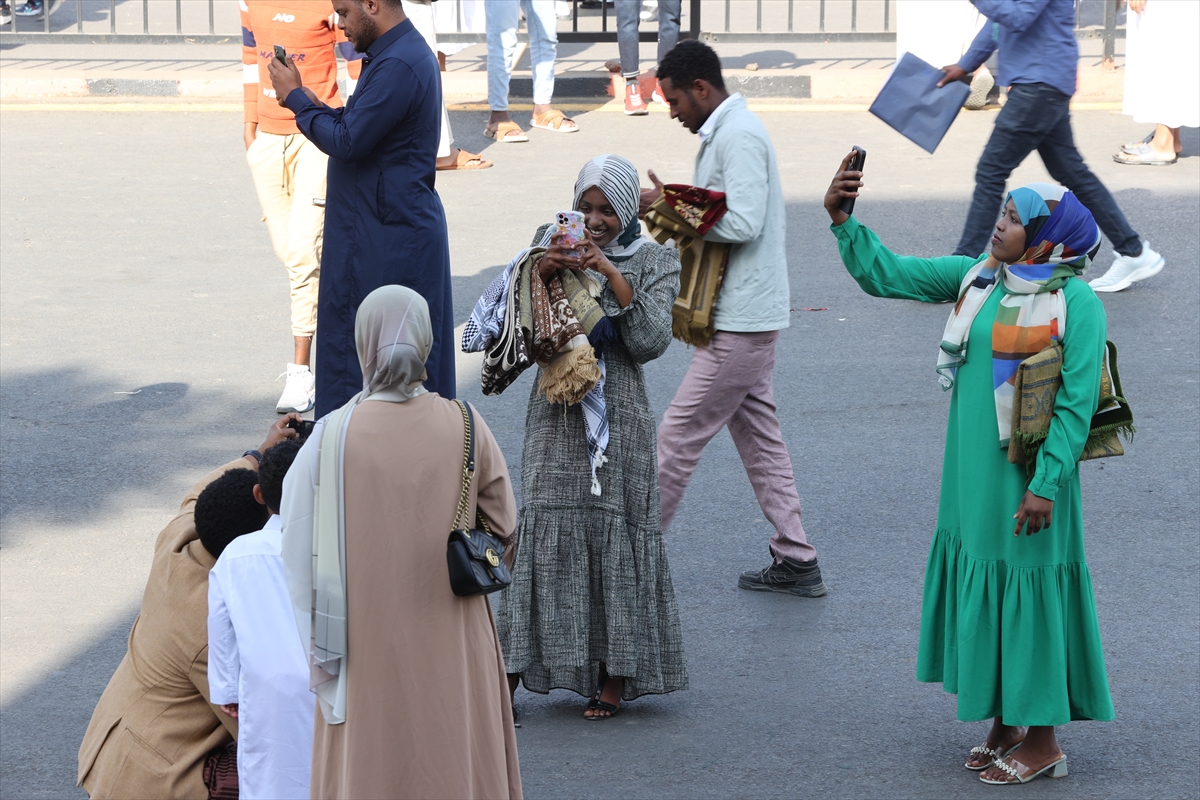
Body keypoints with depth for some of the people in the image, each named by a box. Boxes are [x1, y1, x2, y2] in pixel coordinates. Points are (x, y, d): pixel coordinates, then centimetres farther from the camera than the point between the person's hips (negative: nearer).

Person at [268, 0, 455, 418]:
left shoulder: (398, 65, -21)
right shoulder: (402, 51, 14)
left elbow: (347, 142, -21)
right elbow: (361, 128, 17)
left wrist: (296, 98, -9)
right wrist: (314, 105, 2)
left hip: (389, 240, -11)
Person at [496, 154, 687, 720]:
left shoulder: (653, 262, 1)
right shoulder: (553, 241, 7)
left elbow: (651, 342, -11)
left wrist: (614, 277, -17)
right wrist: (543, 272, -17)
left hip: (616, 417, -1)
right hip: (556, 416, 1)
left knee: (614, 535, 1)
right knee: (542, 531, -1)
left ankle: (613, 678, 11)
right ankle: (510, 675, 3)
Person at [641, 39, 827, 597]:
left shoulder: (738, 137, -17)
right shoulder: (727, 131, 16)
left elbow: (743, 223, -25)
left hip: (740, 322, -11)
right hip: (747, 315, 11)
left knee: (678, 435, -4)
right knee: (758, 437, 13)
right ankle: (795, 561, 16)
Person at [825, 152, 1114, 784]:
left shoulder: (1075, 302, -13)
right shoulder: (976, 279, 4)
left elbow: (1076, 403, -15)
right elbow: (883, 275, 8)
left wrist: (1046, 484, -18)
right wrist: (842, 219, -3)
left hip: (1025, 477, -7)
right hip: (971, 472, 7)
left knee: (1028, 596, 1)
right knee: (981, 589, 13)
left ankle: (1042, 743, 12)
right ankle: (1004, 726, 27)